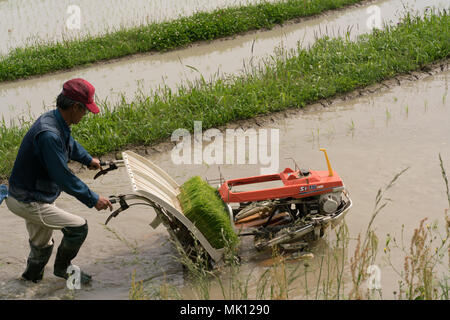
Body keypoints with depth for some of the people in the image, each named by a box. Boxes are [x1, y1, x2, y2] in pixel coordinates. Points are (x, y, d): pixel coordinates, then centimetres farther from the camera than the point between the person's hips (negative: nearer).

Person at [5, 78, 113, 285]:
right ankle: (62, 267, 18)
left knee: (42, 246, 26)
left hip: (27, 197, 10)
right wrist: (93, 200, -20)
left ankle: (31, 277, 47)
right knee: (78, 227, -5)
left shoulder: (54, 120, 2)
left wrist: (88, 159, 43)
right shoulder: (48, 134, -31)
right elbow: (63, 178, -29)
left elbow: (70, 144, 27)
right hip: (28, 203, -10)